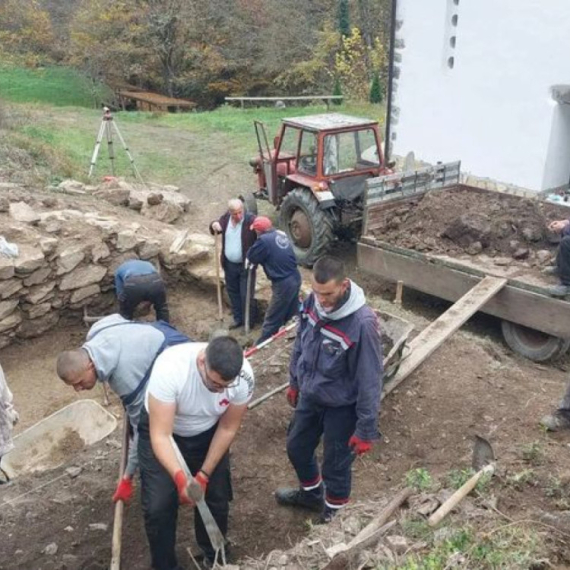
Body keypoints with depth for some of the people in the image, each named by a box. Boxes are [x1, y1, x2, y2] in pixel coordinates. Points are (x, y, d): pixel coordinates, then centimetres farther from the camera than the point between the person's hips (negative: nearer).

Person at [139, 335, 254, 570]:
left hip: (207, 432, 2)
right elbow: (160, 435, -37)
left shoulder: (244, 376, -31)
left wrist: (204, 475, -14)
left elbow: (227, 428, -14)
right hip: (162, 429, -2)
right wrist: (180, 477, -51)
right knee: (158, 507, -5)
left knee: (216, 498, 6)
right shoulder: (170, 368, -42)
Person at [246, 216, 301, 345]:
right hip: (295, 278, 8)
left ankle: (261, 344, 17)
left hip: (283, 283, -8)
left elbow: (251, 258, -7)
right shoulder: (281, 234, 6)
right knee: (292, 313, 21)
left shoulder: (264, 240, -19)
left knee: (272, 319, 5)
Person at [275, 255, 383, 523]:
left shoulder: (362, 322, -33)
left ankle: (334, 513, 42)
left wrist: (366, 429, -18)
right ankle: (311, 493, 55)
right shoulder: (312, 301, -14)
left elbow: (370, 379, -24)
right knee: (296, 447, 25)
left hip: (341, 407, -6)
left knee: (335, 465, 12)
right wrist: (294, 381, 16)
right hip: (309, 396, 7)